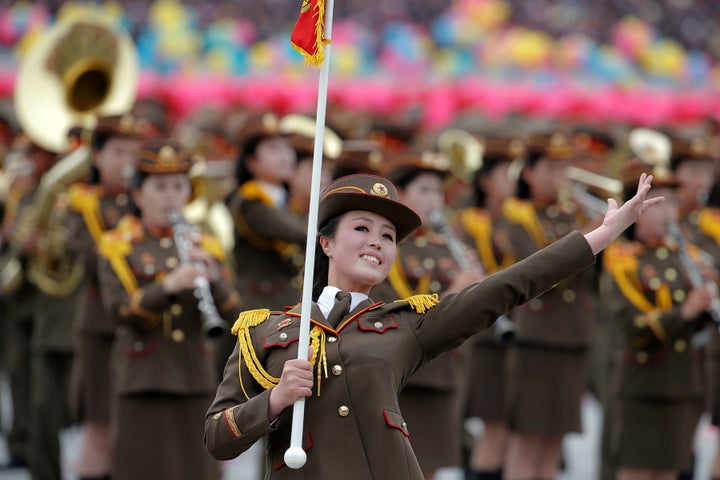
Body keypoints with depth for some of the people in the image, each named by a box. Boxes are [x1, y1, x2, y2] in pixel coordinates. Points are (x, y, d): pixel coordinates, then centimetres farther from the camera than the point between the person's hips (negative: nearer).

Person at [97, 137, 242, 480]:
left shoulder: (204, 245, 11)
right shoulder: (118, 246, 2)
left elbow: (231, 312, 1)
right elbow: (118, 310, -13)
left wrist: (213, 277, -20)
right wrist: (168, 286, -28)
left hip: (195, 378, 3)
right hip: (142, 381, -3)